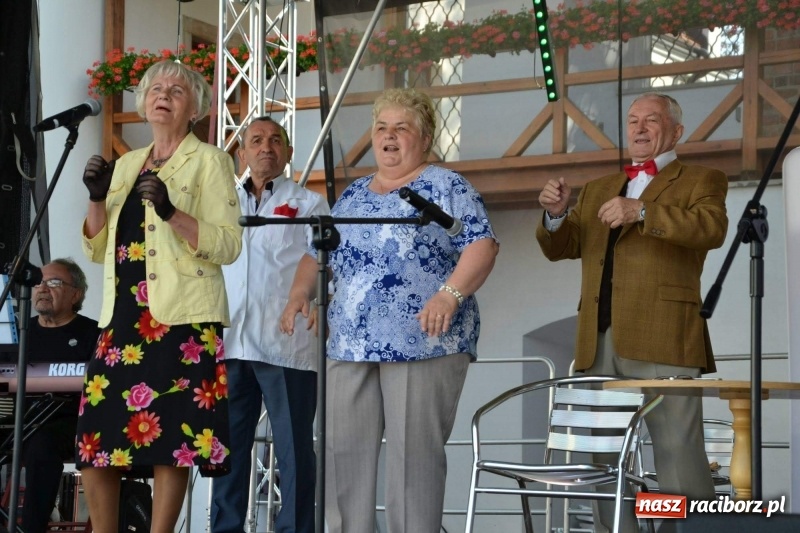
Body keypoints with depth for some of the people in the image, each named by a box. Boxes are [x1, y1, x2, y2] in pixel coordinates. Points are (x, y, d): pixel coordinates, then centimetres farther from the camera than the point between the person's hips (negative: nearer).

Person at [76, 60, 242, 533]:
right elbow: (98, 249, 19)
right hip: (124, 315, 5)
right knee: (96, 433, -1)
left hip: (181, 317, -5)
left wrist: (171, 212, -19)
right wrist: (98, 198, 2)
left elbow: (228, 245, -7)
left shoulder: (209, 161, 3)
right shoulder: (126, 165, 20)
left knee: (170, 434, -7)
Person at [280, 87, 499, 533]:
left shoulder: (446, 187, 1)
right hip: (350, 344, 6)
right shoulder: (352, 196, 20)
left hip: (424, 341, -6)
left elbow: (482, 246, -9)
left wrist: (451, 292, -24)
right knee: (343, 449, 2)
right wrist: (301, 292, 3)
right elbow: (317, 254, 22)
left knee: (415, 451, -6)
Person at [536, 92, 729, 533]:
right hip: (600, 343, 6)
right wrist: (556, 215, -3)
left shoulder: (701, 181, 9)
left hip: (662, 341, -6)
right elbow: (560, 247, 20)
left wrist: (641, 212, -21)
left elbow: (713, 228, -11)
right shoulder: (598, 190, 26)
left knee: (678, 454, -9)